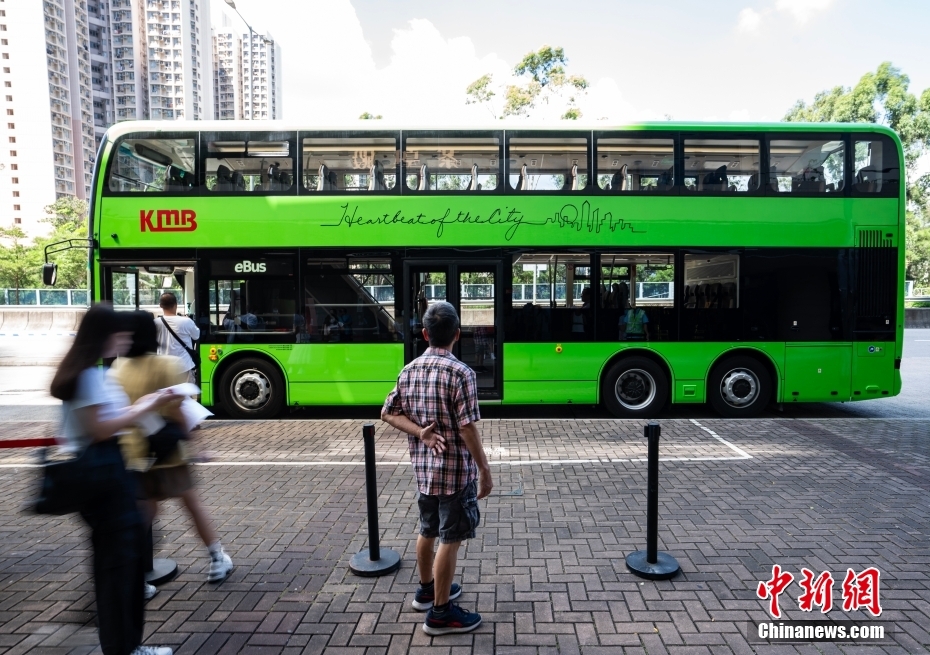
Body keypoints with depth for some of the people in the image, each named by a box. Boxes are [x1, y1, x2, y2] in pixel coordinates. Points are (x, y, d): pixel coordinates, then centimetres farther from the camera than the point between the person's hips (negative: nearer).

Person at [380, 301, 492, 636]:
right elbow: (467, 428, -20)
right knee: (450, 539, 5)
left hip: (423, 467, 7)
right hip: (456, 469, -7)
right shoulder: (460, 372, -19)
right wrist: (485, 470, -11)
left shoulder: (409, 370, 2)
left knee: (428, 531, 23)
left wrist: (420, 432, -7)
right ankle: (440, 612, 17)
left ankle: (427, 589, 40)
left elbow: (389, 413, 2)